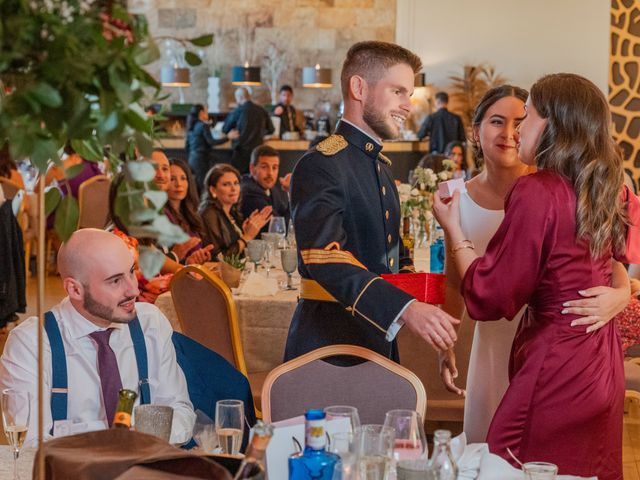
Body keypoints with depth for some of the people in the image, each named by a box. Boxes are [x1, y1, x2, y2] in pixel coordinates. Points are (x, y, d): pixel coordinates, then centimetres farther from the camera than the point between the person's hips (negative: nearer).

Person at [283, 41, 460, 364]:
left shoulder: (381, 166, 18)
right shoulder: (320, 166, -14)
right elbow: (326, 257, -28)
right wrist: (404, 308, -38)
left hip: (379, 342, 9)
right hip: (330, 346, -9)